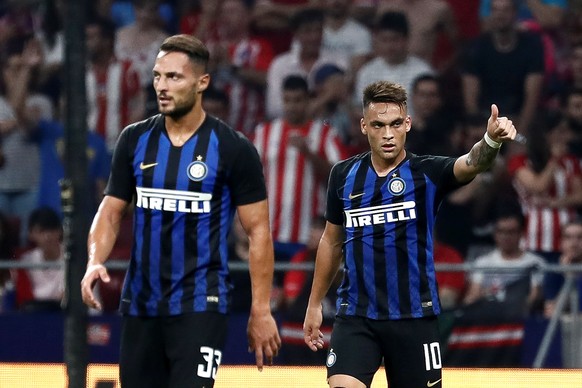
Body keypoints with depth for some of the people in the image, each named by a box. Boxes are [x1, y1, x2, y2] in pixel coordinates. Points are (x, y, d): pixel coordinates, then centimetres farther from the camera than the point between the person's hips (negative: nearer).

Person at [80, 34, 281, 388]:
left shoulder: (232, 149, -6)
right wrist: (95, 263, -11)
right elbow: (111, 212, 10)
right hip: (140, 304, 5)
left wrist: (261, 311, -7)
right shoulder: (135, 141, 5)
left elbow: (258, 231, -4)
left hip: (200, 305, -5)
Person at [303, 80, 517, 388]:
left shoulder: (427, 174, -6)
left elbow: (471, 164, -27)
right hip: (356, 316, 1)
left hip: (414, 317, -1)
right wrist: (315, 304, 20)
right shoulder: (344, 175, 3)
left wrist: (491, 141, -49)